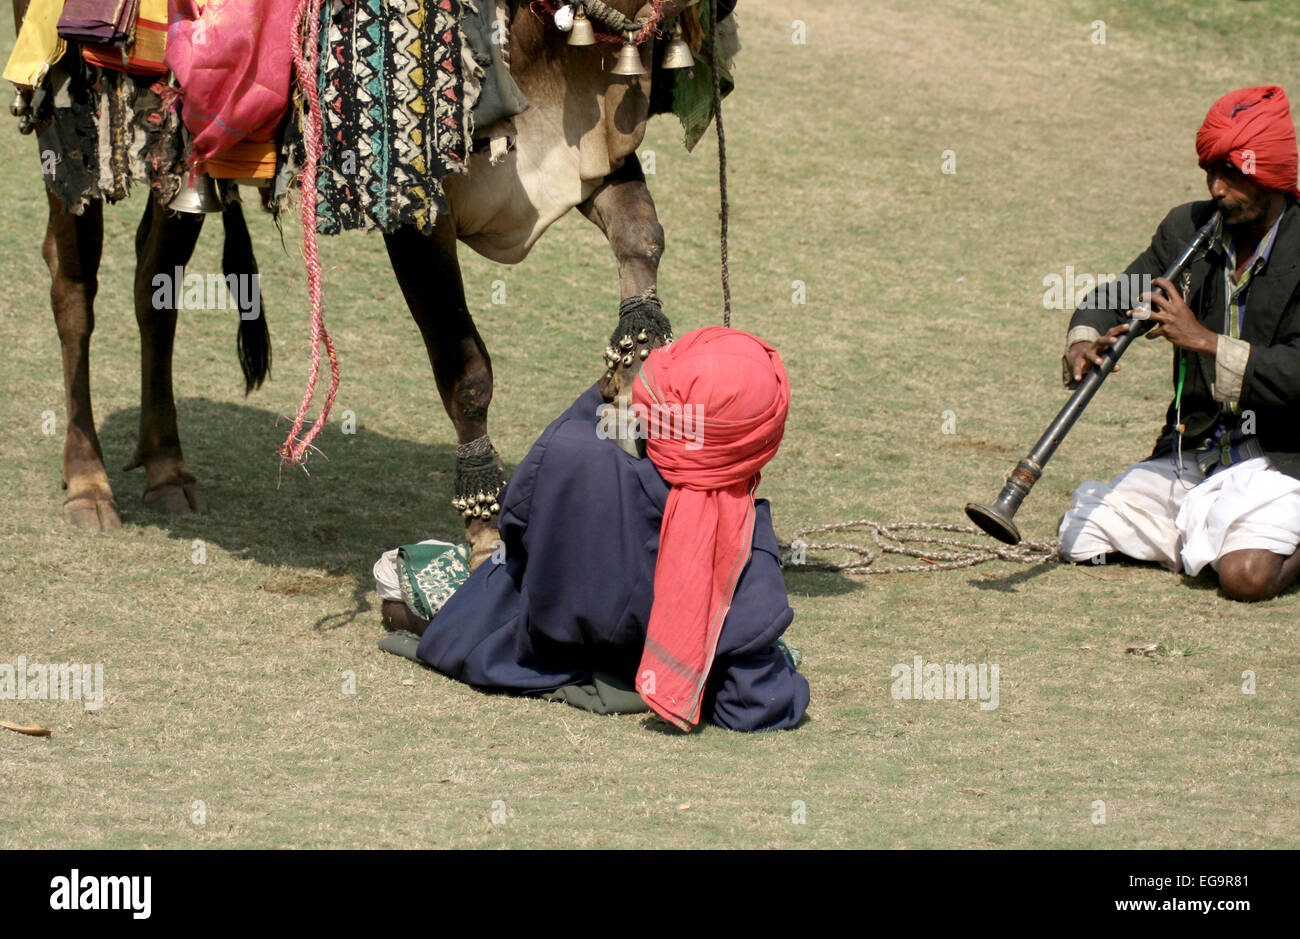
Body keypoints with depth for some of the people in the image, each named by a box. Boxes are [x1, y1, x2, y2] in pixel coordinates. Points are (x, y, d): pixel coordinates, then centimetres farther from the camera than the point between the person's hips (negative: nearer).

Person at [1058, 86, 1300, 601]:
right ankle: (1211, 528, 13)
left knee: (1246, 575, -32)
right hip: (1191, 453, 6)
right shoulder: (1187, 229, 4)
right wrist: (1083, 342, -13)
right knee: (1077, 538, -7)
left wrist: (1203, 340, -25)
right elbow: (1111, 298, 11)